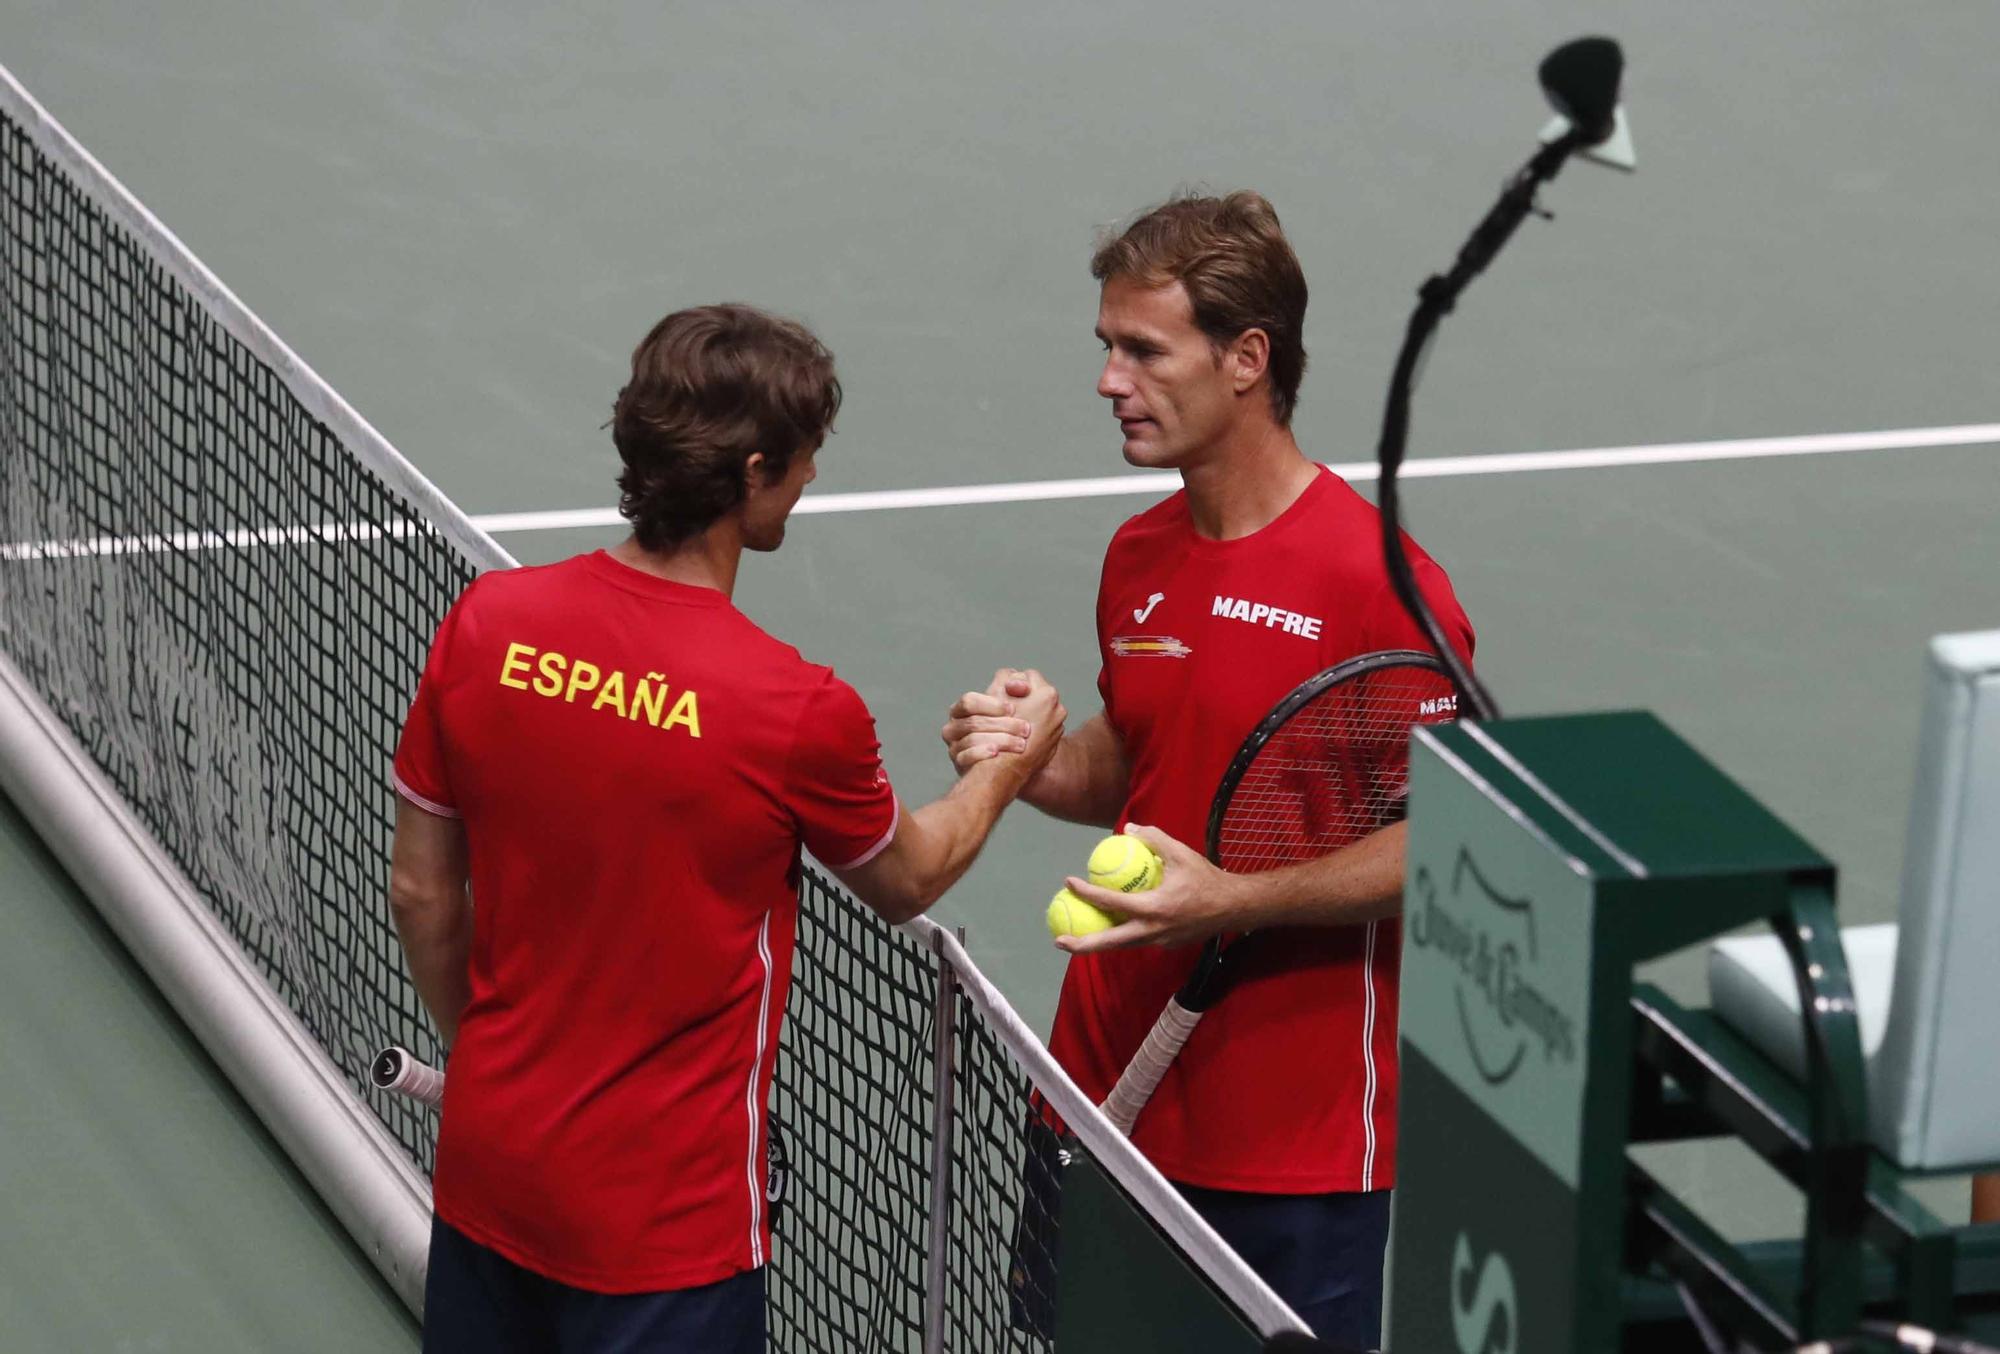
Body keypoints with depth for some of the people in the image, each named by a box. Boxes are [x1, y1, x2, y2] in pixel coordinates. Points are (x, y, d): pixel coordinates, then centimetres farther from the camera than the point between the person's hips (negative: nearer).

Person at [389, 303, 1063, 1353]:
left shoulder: (484, 625, -9)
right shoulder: (801, 714, -21)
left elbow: (422, 895, 3)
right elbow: (907, 881, 2)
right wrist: (1014, 762, 21)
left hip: (485, 1165, 5)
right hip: (663, 1225, -5)